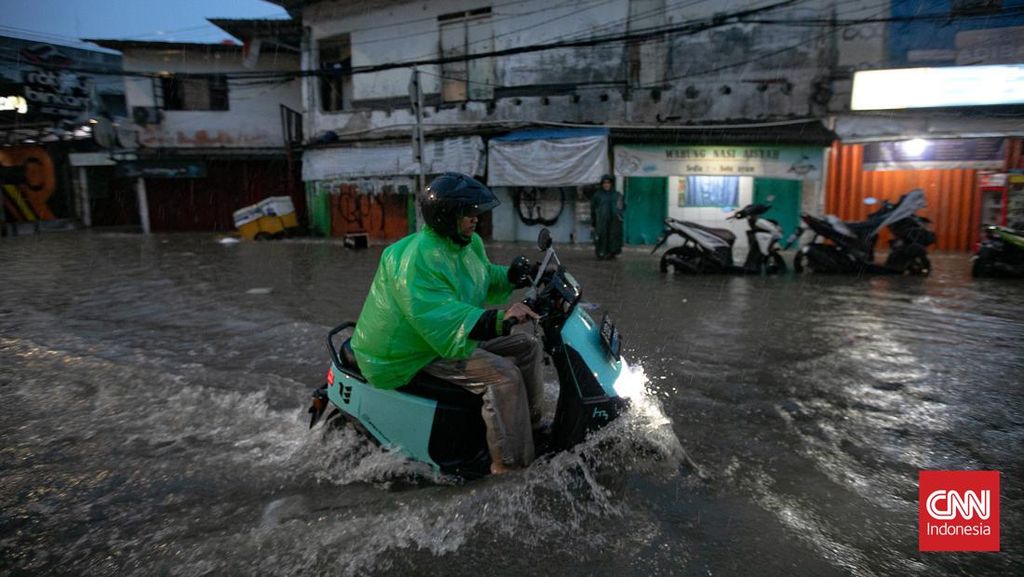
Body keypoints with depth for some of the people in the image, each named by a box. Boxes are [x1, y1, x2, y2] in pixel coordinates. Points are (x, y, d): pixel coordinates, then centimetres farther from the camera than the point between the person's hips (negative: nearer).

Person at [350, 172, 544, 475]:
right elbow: (440, 318, -39)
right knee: (503, 374, -26)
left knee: (528, 347, 7)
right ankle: (508, 466, -17)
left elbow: (485, 277, 23)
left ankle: (532, 425, 18)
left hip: (461, 335, 10)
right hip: (419, 356, -10)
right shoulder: (418, 258, -28)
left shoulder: (468, 244, 4)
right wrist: (497, 319, -49)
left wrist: (511, 277, 2)